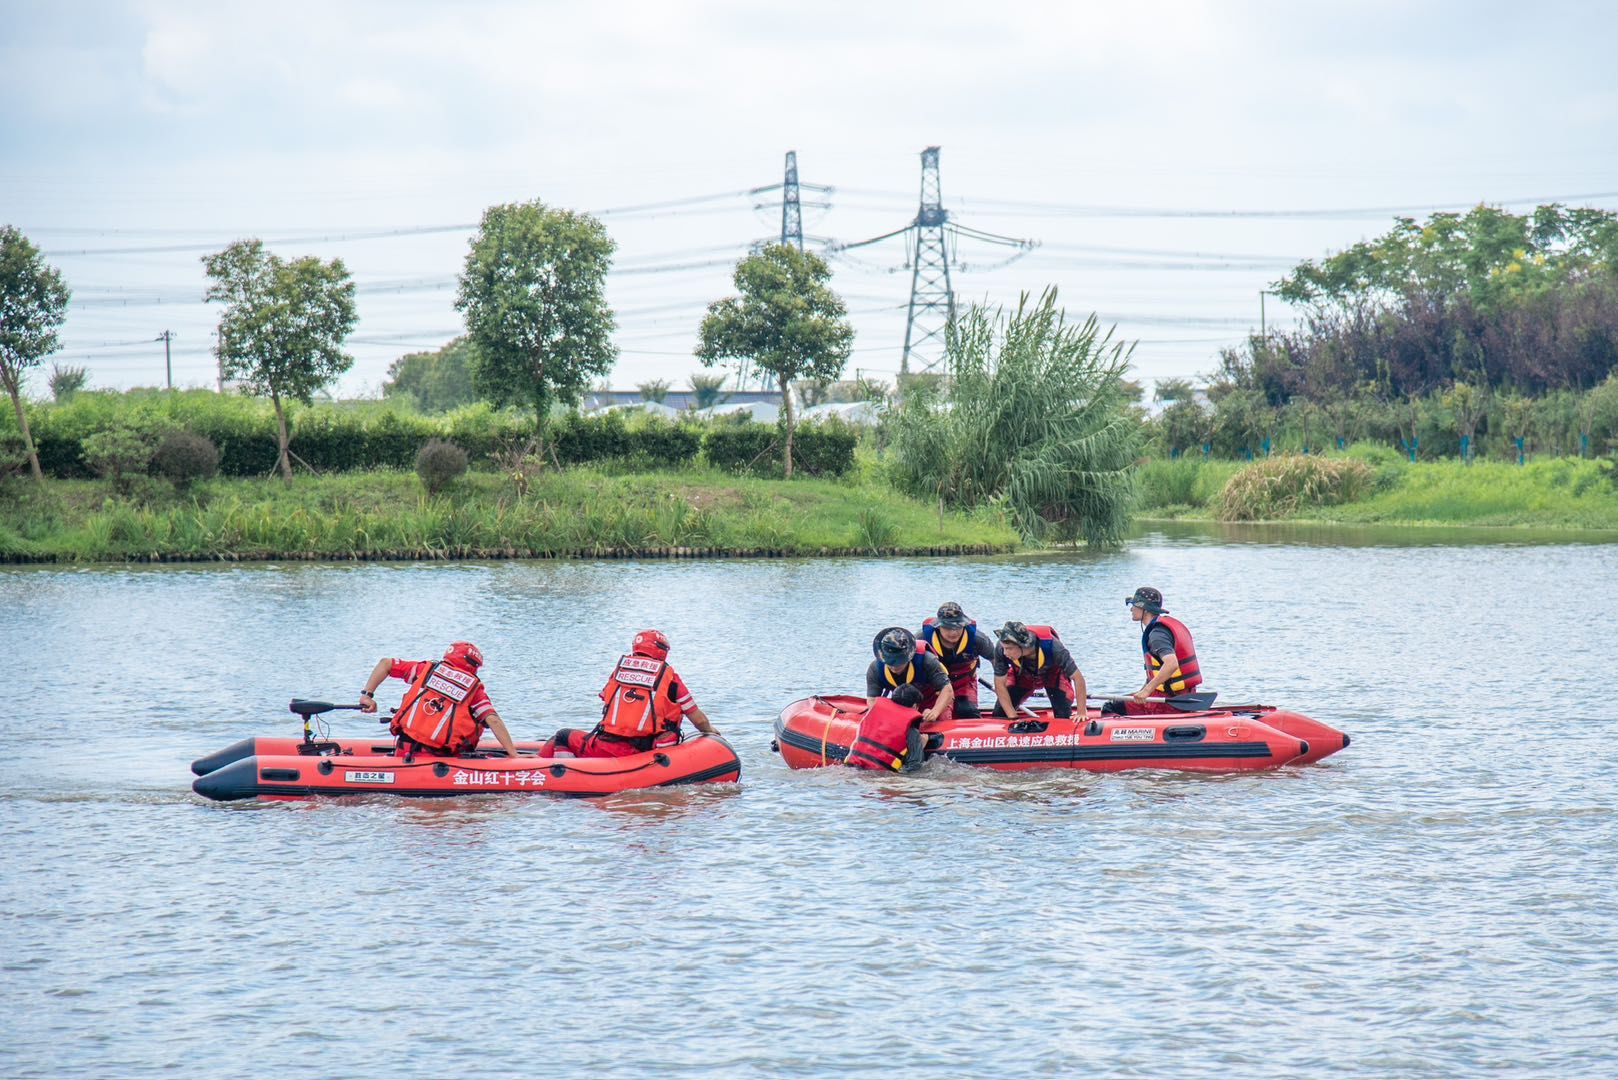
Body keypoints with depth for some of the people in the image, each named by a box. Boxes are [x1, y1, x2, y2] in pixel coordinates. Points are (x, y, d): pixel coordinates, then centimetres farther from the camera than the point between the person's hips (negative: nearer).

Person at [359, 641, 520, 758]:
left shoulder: (427, 668, 13)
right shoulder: (475, 687, 4)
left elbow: (385, 663, 12)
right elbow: (493, 720, -5)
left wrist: (367, 694, 14)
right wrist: (514, 755, -4)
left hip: (404, 750, 4)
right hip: (438, 759, -4)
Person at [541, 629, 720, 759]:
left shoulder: (618, 670, 11)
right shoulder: (670, 678, 6)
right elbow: (698, 720, 11)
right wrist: (709, 730, 34)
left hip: (604, 750, 1)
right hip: (644, 755, -1)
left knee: (562, 737, 22)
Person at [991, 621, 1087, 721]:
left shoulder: (1051, 646, -42)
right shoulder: (1001, 649, -36)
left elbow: (1078, 678, -33)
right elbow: (1000, 685, -23)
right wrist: (1012, 716, -28)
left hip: (1054, 675, -2)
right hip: (1022, 676, 2)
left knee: (1063, 716, -17)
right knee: (999, 714, -8)